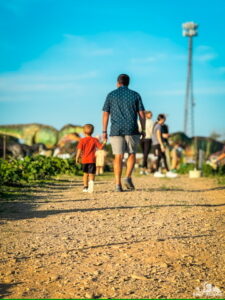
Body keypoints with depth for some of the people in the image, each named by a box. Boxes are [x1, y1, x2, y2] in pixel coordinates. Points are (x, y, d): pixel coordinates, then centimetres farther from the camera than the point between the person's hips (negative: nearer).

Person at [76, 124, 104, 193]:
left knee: (85, 173, 17)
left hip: (84, 160, 2)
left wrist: (77, 158, 4)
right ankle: (91, 182, -29)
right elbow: (100, 147, -2)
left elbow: (79, 150, -4)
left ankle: (85, 186, 21)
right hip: (92, 160, -1)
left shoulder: (82, 140, 1)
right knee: (91, 174, -3)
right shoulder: (95, 140, 0)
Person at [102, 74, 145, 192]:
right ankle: (128, 177, -4)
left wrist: (104, 131, 5)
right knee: (132, 154, 15)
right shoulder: (135, 95, 6)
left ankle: (118, 184, -5)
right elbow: (142, 114, 3)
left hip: (116, 130, 0)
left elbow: (105, 114, 2)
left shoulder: (111, 95, 6)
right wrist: (143, 130, 9)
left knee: (118, 157, 1)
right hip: (132, 130, 0)